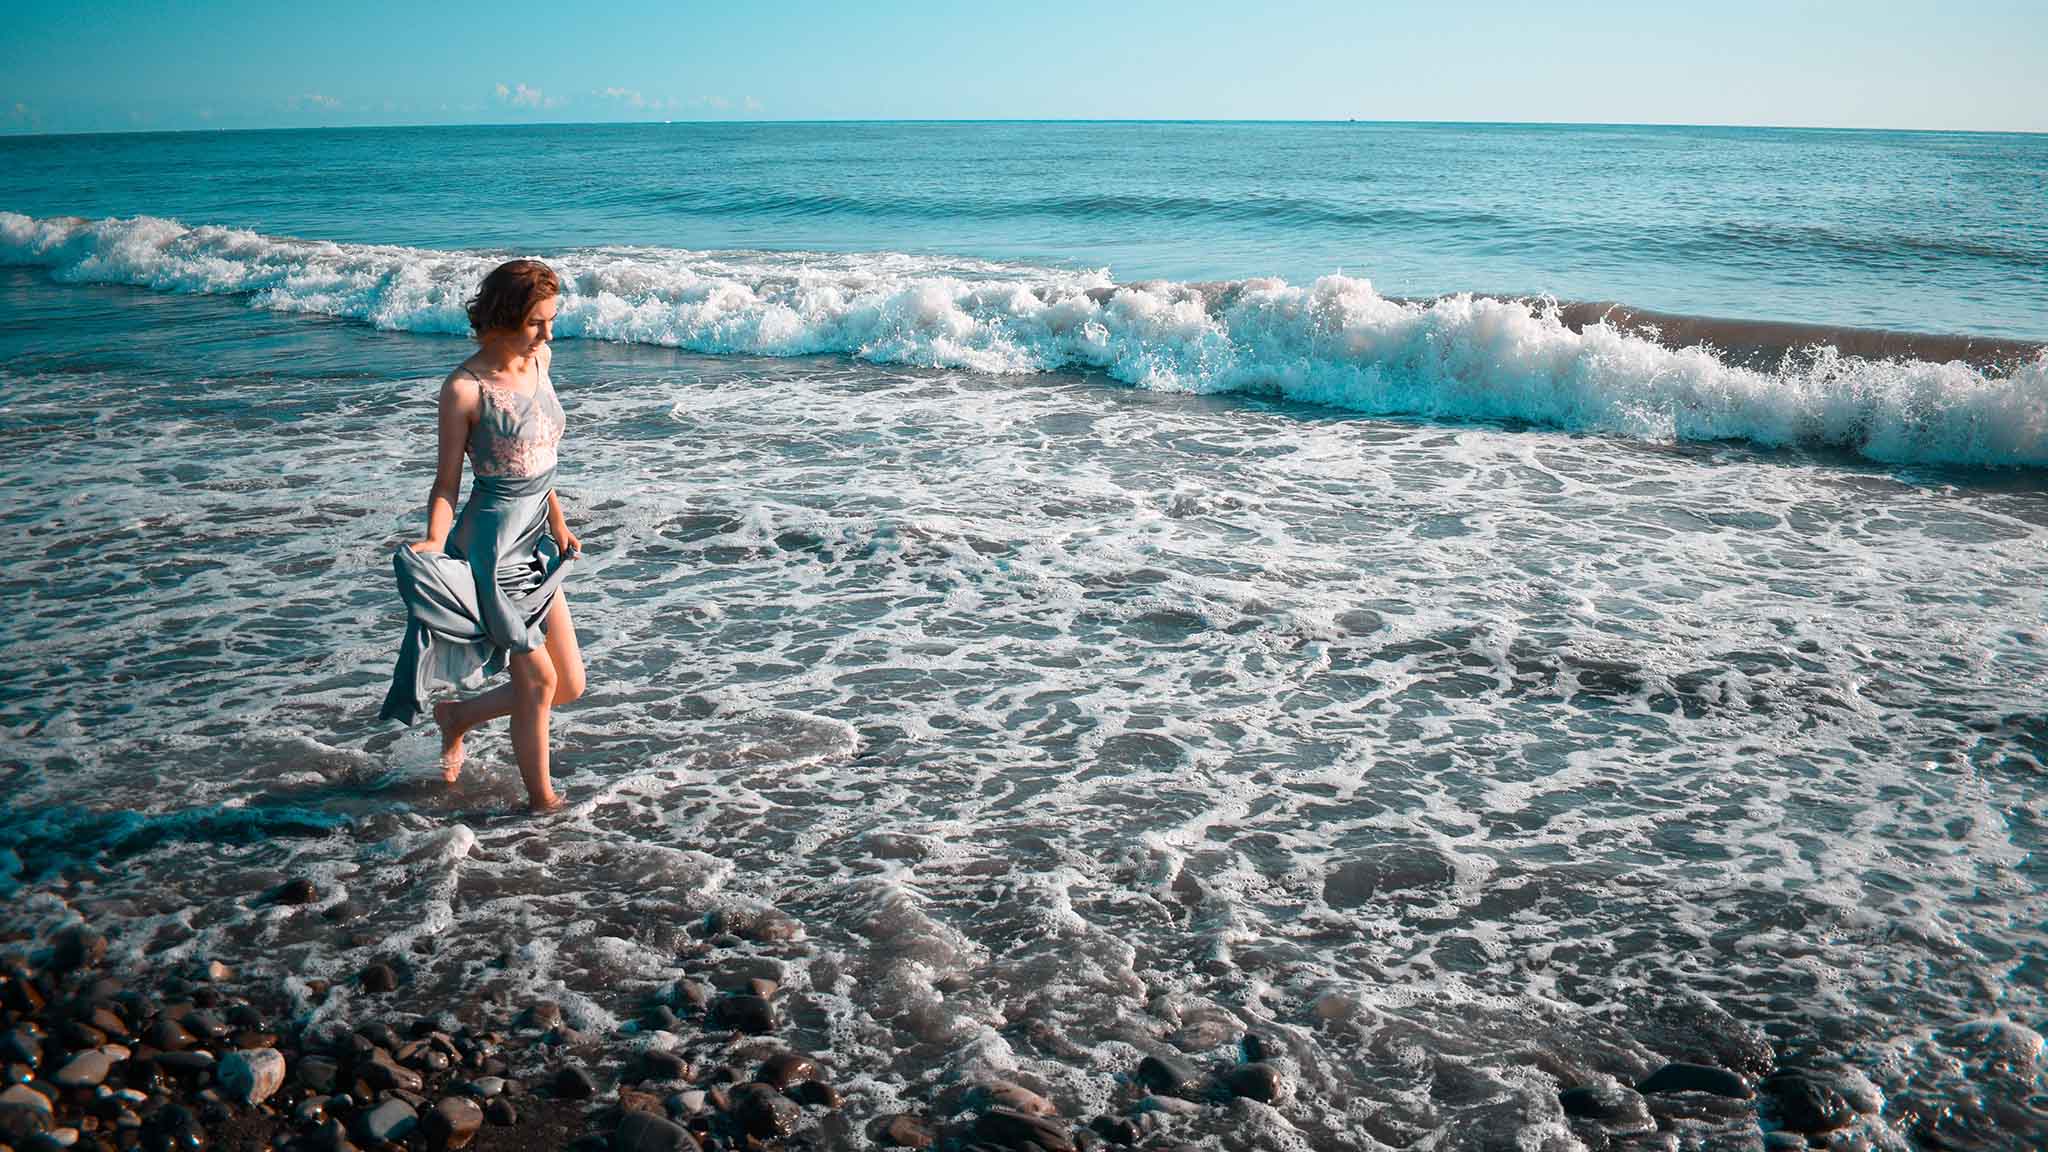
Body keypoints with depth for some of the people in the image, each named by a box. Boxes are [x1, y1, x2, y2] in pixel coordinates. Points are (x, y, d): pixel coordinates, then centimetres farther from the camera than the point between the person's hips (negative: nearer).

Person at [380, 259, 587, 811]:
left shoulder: (539, 360, 5)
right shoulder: (464, 388, -16)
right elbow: (447, 484, -11)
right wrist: (433, 545, -27)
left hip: (536, 541, 8)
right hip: (492, 546, -7)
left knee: (570, 685, 11)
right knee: (538, 679, 2)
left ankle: (458, 715, 34)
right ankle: (542, 798, 21)